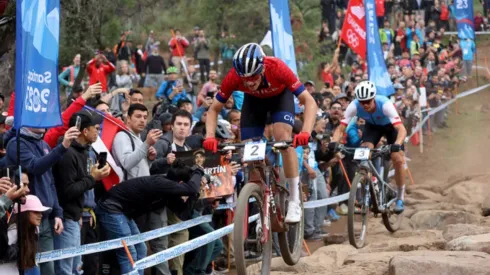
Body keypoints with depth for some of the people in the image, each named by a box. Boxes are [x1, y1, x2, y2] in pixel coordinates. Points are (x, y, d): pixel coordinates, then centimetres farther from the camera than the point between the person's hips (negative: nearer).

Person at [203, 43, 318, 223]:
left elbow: (309, 102, -38)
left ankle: (294, 201, -19)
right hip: (253, 100, 3)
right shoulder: (233, 77, -34)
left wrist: (306, 132, -53)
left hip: (280, 96, -3)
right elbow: (214, 109, -20)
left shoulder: (277, 69, -40)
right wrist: (210, 137, -37)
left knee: (283, 139, -26)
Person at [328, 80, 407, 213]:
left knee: (398, 160, -15)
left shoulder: (385, 104, -40)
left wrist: (397, 144, -65)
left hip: (390, 126, -2)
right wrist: (333, 142, -50)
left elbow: (401, 129, -46)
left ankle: (400, 198, 4)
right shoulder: (354, 106, -32)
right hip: (372, 126, 2)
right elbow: (340, 128, -30)